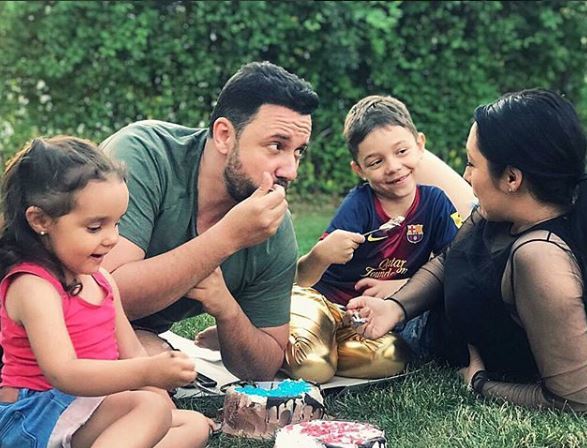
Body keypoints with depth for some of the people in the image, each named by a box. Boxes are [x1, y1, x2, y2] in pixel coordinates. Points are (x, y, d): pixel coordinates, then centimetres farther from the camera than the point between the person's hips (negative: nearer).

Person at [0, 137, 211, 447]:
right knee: (151, 407, -28)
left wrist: (156, 391, -5)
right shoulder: (33, 286, -19)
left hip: (89, 409, 10)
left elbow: (130, 351, 12)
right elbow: (63, 374, -30)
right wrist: (147, 373, -41)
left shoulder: (101, 279, 9)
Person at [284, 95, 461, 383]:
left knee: (389, 360, -30)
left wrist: (400, 285, -15)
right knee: (312, 367, -32)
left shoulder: (434, 202, -3)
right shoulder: (358, 205, -14)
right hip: (325, 299, -3)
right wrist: (320, 255, -39)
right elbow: (301, 280, -17)